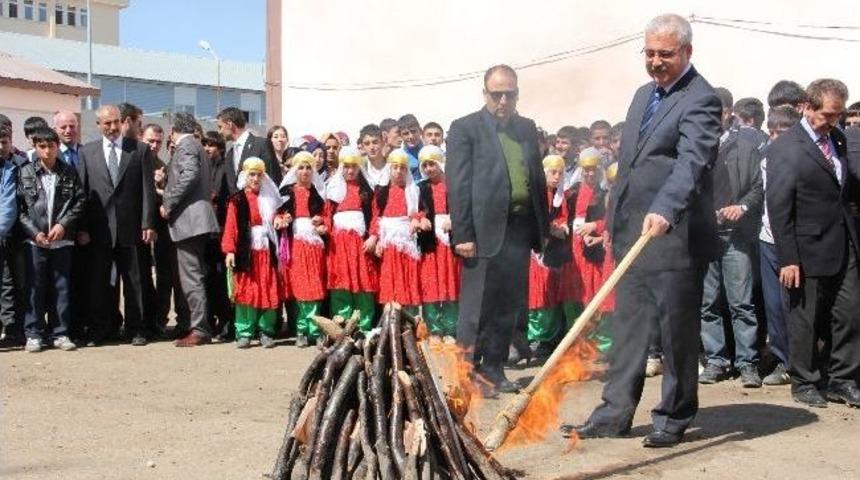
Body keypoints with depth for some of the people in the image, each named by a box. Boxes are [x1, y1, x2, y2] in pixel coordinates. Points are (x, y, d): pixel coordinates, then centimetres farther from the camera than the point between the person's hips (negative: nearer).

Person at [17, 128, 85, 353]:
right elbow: (20, 207, 0)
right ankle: (33, 334, 10)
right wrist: (34, 232, -9)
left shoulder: (69, 172, 4)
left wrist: (63, 224, -9)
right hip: (35, 239, -1)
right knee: (35, 287, 3)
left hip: (62, 239, 1)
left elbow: (79, 201, 3)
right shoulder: (25, 173, 3)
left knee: (61, 287, 5)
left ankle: (60, 333, 13)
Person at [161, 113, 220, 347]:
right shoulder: (195, 146, 22)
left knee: (191, 277, -9)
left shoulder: (185, 145, -7)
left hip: (188, 219, -10)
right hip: (196, 220, 10)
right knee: (195, 276, 13)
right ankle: (199, 326, 17)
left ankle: (199, 330, -9)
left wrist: (168, 205, -15)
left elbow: (189, 175, -22)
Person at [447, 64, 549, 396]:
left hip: (520, 228, 6)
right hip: (485, 229, -5)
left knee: (509, 306, 10)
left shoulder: (527, 128, 15)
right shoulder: (465, 129, -2)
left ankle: (493, 366, 21)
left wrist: (544, 226, 10)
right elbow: (458, 185, -7)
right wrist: (463, 235, -13)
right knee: (478, 306, -1)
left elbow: (538, 178, 17)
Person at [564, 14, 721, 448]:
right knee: (627, 327, 12)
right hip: (632, 234, 8)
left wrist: (663, 210, -42)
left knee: (676, 331, 4)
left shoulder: (701, 100, -12)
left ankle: (674, 419, 17)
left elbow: (691, 161, -28)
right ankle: (615, 414, 19)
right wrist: (614, 218, 19)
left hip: (674, 237, -8)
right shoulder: (643, 95, 16)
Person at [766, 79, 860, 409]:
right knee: (805, 319, 6)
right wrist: (787, 259, -15)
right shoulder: (785, 148, -10)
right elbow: (778, 207, -12)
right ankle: (805, 382, 19)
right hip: (809, 249, -6)